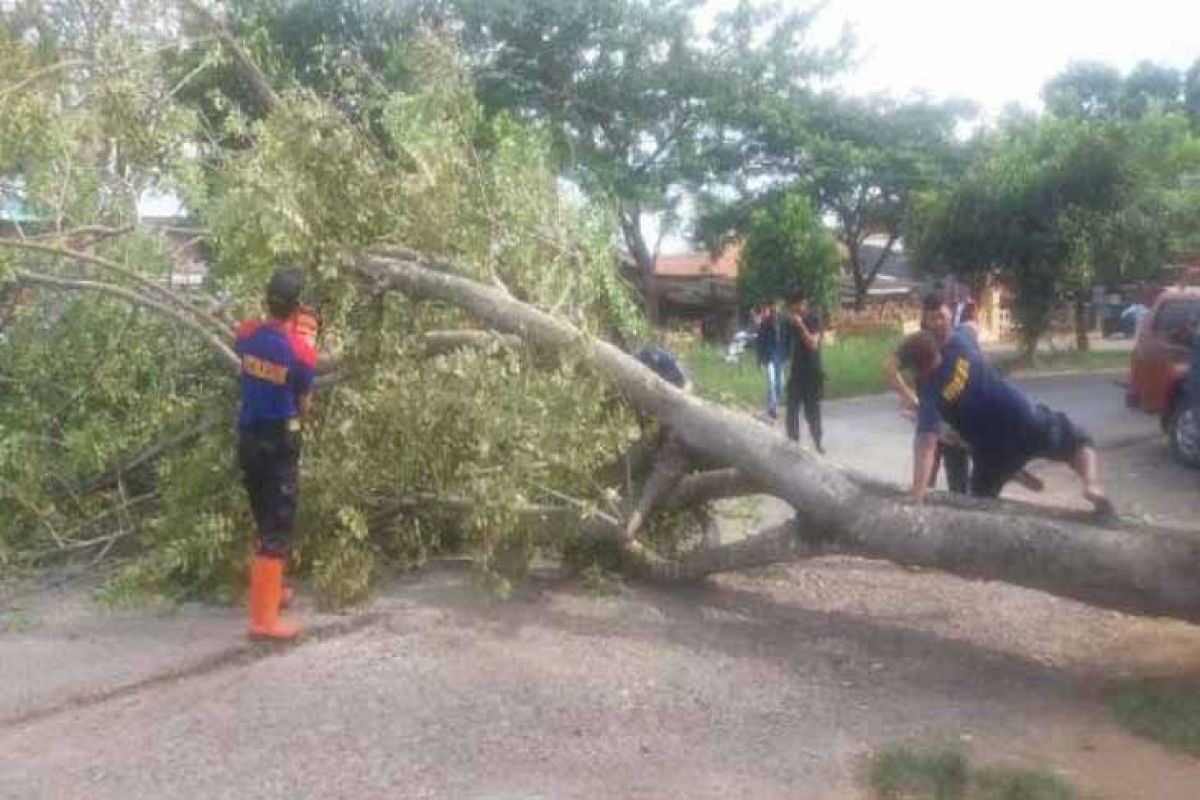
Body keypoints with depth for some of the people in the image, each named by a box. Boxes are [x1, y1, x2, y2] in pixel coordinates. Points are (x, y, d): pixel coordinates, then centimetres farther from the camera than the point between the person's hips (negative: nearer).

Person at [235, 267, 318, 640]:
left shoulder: (246, 333, -3)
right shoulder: (302, 351, -18)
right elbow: (304, 406, -6)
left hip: (248, 437, 6)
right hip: (279, 442, -6)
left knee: (265, 520, 23)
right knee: (277, 527, 0)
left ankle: (267, 590, 38)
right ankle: (264, 618, 0)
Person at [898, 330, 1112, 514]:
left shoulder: (930, 393, -13)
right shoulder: (957, 346, -7)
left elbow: (926, 446, -24)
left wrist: (916, 499, -26)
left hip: (995, 452, -2)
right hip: (1027, 421, 2)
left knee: (981, 498, 26)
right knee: (1079, 440, 28)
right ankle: (1091, 485, 3)